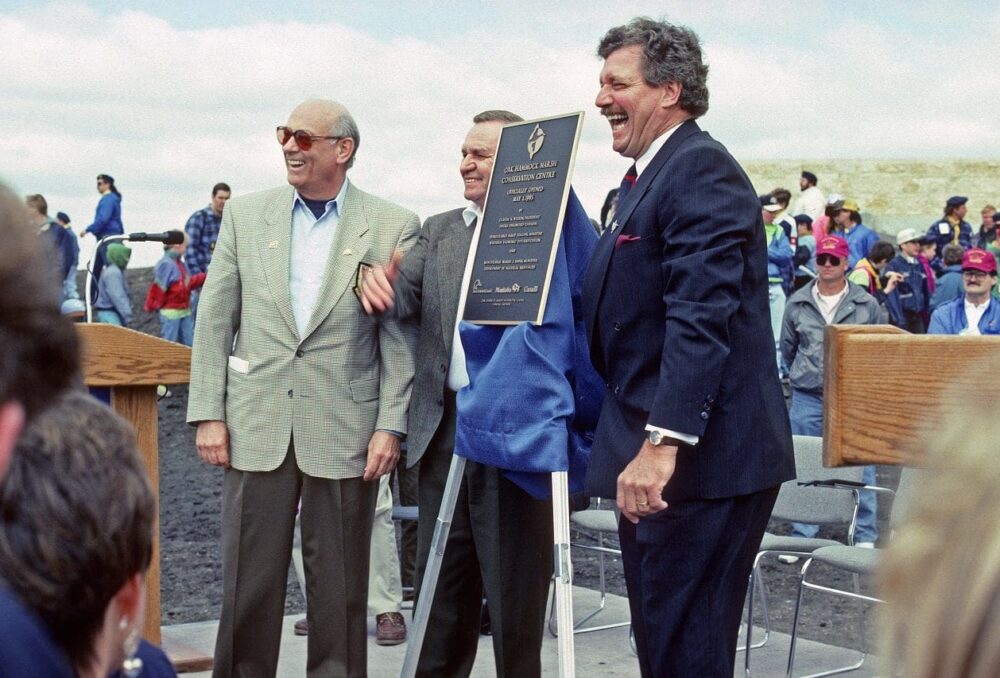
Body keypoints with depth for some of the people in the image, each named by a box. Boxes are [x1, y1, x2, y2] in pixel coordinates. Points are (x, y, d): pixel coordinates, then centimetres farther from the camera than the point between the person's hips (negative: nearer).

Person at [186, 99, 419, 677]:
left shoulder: (393, 227, 0)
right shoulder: (245, 216, 8)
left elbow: (402, 339, -1)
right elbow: (215, 320, 7)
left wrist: (392, 426, -7)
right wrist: (208, 414, 1)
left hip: (344, 433, -2)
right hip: (257, 429, 2)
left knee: (340, 589, 7)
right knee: (248, 583, 7)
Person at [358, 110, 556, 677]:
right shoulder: (438, 231, 13)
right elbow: (407, 299, 3)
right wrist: (383, 286, -17)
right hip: (445, 428, 5)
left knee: (515, 587, 7)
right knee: (441, 591, 16)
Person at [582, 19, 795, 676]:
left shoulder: (702, 168, -13)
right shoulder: (648, 179, 19)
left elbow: (702, 316, -24)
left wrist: (663, 442, -29)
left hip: (702, 456, -10)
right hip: (652, 456, 10)